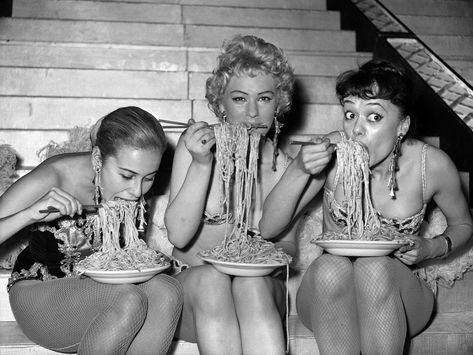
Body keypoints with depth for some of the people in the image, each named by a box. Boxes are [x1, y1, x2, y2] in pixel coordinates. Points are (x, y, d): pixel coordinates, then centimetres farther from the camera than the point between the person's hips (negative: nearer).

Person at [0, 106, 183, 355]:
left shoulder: (134, 185, -10)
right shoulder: (55, 177, -22)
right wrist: (30, 215, -37)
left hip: (100, 291, 5)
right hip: (39, 295, -4)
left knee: (166, 292, -26)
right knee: (128, 300, -32)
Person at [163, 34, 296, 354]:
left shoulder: (280, 163, 1)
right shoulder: (195, 145, -4)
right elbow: (178, 234, -13)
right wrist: (201, 164, -24)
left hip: (260, 287, 1)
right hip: (191, 283, -1)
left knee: (251, 282, -33)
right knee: (209, 279, -34)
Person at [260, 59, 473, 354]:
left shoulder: (432, 165, -12)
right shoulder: (331, 152, -14)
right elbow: (268, 227, -12)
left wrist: (433, 248, -12)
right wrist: (299, 170, -27)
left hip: (396, 293, 0)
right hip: (327, 294, 1)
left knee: (374, 267, -33)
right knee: (331, 265, -33)